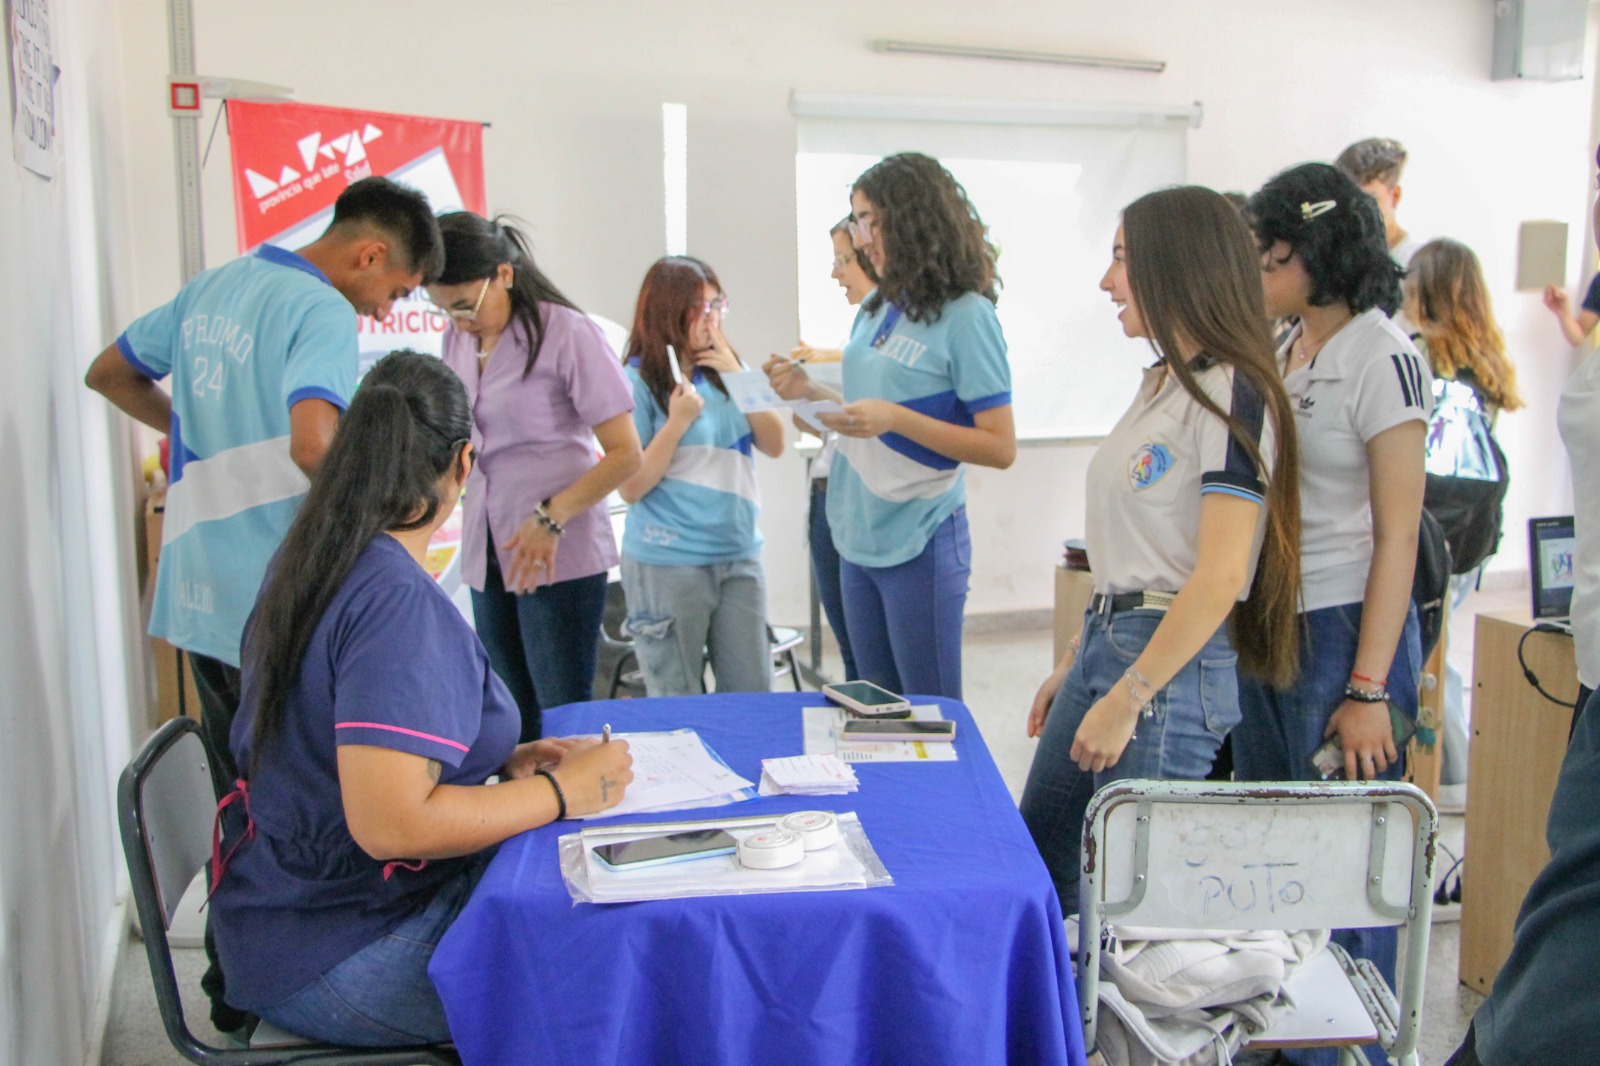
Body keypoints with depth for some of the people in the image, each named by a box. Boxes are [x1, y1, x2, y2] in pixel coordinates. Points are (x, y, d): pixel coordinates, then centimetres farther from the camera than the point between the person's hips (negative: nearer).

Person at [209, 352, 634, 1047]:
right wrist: (560, 791, -18)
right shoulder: (398, 601, -24)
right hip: (338, 959, -9)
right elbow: (390, 824, -30)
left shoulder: (309, 563, 6)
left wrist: (502, 761, 6)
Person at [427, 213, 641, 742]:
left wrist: (551, 519, -18)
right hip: (488, 554, 6)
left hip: (560, 556, -6)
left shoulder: (566, 333, -8)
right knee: (513, 718, 9)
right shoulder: (458, 340, 10)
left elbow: (625, 453, -11)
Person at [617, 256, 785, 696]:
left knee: (754, 698, 10)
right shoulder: (639, 381, -8)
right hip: (667, 565, -5)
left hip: (739, 556, 5)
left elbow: (774, 445, 1)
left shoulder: (725, 368, 8)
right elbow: (632, 487, -10)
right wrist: (677, 422, -18)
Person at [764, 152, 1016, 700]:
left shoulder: (965, 316, -12)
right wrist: (809, 391, 1)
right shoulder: (874, 309, 9)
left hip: (919, 545, -7)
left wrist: (894, 418, -23)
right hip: (856, 538, 7)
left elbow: (1000, 448, -15)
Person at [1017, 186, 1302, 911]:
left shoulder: (1230, 394, -14)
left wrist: (1127, 699, -20)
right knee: (1034, 863, 16)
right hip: (1108, 639, 9)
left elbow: (1219, 577, -20)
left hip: (1172, 663, -9)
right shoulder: (1161, 385, 15)